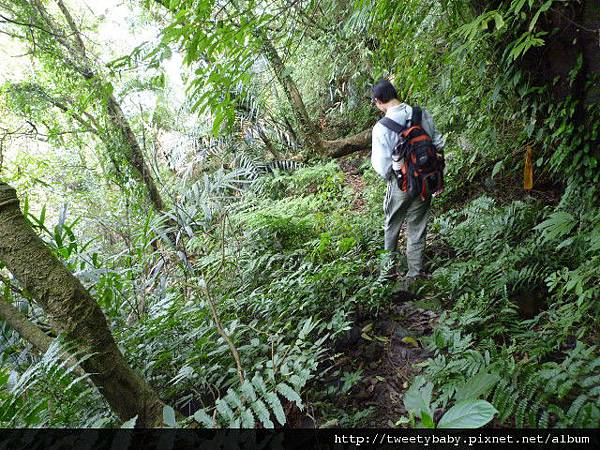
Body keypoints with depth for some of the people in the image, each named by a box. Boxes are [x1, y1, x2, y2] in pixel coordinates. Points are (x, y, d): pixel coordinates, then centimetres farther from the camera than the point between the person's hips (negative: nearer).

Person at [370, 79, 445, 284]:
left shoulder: (381, 127, -20)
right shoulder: (422, 114, -5)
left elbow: (382, 166, -20)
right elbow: (439, 144, 3)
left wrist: (389, 177, 2)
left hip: (400, 185, -4)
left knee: (391, 226, 19)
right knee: (417, 228, 15)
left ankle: (389, 266, 33)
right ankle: (415, 273, 25)